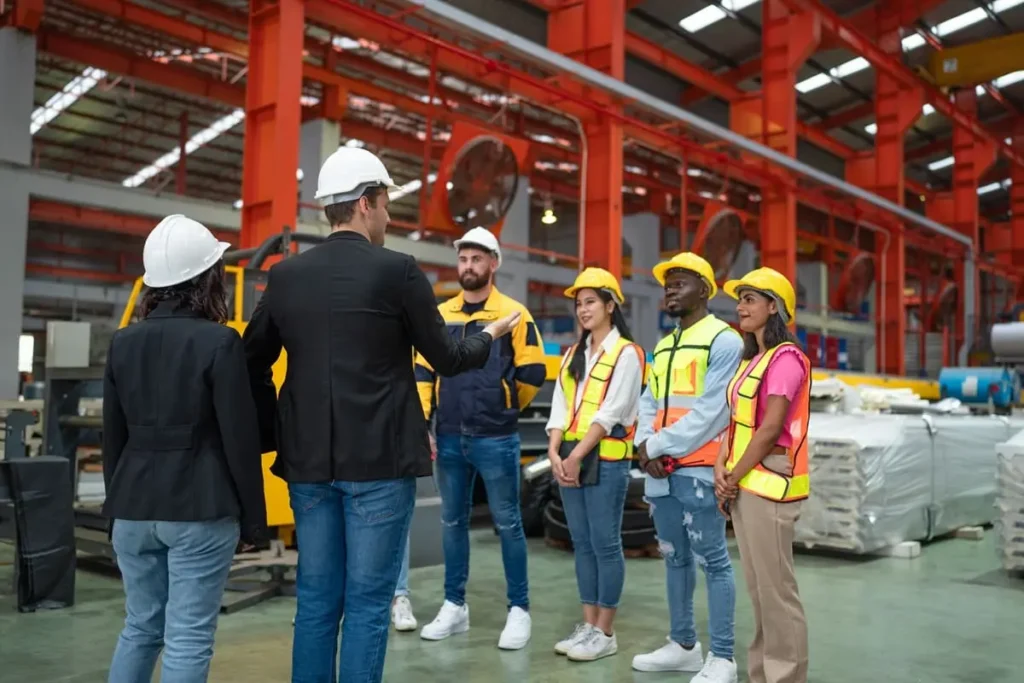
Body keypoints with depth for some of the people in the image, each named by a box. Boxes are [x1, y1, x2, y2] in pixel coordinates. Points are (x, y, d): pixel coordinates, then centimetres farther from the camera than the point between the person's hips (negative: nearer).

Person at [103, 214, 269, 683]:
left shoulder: (123, 343, 4)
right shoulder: (220, 343, -12)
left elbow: (113, 438, 10)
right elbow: (240, 440, -11)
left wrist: (117, 505, 21)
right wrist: (254, 520, -2)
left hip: (134, 511, 6)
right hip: (200, 511, -6)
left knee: (140, 628, 20)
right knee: (188, 639, 2)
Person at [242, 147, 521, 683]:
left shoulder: (286, 274, 6)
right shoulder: (397, 271, -8)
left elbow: (252, 363, 10)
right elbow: (447, 360, 0)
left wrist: (274, 437, 16)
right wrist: (490, 335, 19)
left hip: (308, 460, 5)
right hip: (379, 461, -5)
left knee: (315, 600, 14)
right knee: (367, 603, 4)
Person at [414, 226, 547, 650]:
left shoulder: (514, 314, -3)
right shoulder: (441, 315, 8)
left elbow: (532, 373, -1)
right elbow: (424, 372, 9)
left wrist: (503, 409, 8)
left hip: (495, 439, -4)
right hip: (449, 437, 4)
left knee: (507, 523, 4)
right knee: (452, 521, 12)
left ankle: (518, 610, 16)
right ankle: (454, 606, 25)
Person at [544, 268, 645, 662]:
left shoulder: (626, 353, -5)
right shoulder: (573, 354, 17)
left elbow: (611, 412, -14)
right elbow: (560, 407, 9)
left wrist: (577, 455, -17)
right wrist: (555, 453, -5)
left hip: (606, 459, -7)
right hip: (569, 458, 7)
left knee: (605, 544, -1)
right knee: (582, 543, 10)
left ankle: (605, 633, 8)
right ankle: (588, 626, 19)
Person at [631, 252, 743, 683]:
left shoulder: (723, 340, -6)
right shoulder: (663, 347, 19)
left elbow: (710, 412, -15)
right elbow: (649, 405, 15)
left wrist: (662, 446, -12)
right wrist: (645, 445, -3)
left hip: (697, 468, -8)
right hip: (659, 469, 8)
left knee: (712, 561, -2)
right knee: (675, 558, 15)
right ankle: (684, 645, 27)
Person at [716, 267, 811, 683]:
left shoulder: (785, 357, -11)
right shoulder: (750, 359, 17)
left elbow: (770, 429, -17)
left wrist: (734, 478, -10)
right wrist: (721, 469, 0)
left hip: (769, 485, -9)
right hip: (744, 486, 9)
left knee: (776, 588, -2)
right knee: (758, 588, 15)